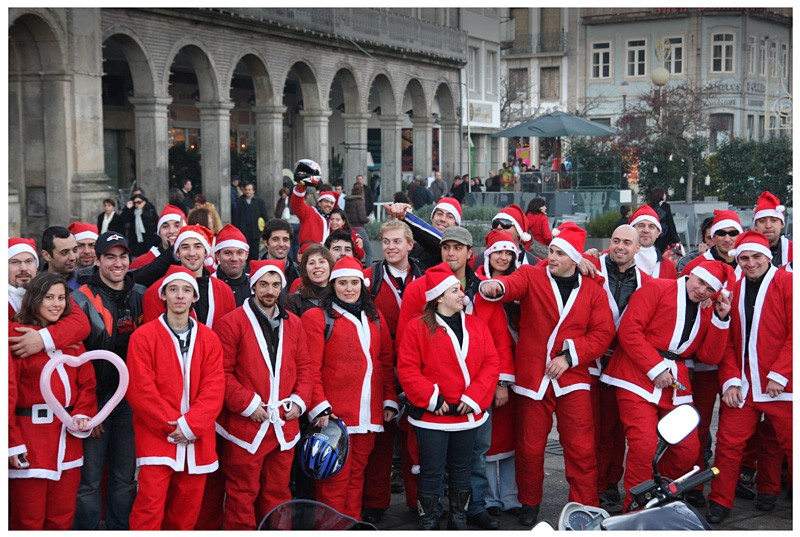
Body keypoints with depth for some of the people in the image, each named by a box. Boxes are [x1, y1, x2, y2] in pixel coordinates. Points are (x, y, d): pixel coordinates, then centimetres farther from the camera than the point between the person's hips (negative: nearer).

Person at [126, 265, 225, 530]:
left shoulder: (209, 339, 7)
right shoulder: (143, 337, -3)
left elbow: (214, 389, 0)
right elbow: (141, 390, -8)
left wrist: (190, 424, -13)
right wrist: (173, 425, -12)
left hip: (197, 440, 4)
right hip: (157, 437, -3)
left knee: (187, 512, 10)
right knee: (150, 510, -9)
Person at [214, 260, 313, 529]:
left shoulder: (293, 324, 11)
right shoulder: (232, 322, -6)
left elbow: (304, 367, 14)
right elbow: (223, 372, -9)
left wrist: (300, 400, 0)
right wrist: (247, 404, -15)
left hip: (284, 424, 5)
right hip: (245, 424, -5)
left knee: (278, 492, 14)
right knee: (243, 493, 1)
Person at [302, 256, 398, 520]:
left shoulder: (374, 318, 16)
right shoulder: (317, 317, -1)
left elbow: (386, 362, 17)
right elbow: (311, 367, -7)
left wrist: (390, 401, 9)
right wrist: (320, 407, -14)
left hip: (369, 414, 5)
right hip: (334, 414, -5)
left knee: (357, 473, 12)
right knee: (336, 478, -3)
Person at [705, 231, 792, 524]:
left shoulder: (788, 283, -4)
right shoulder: (732, 290, 10)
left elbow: (794, 335, -9)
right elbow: (728, 341, 10)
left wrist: (780, 374, -14)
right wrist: (730, 380, 0)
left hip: (781, 384, -4)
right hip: (742, 385, 4)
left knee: (790, 444, 3)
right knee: (728, 442, 3)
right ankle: (720, 503, 16)